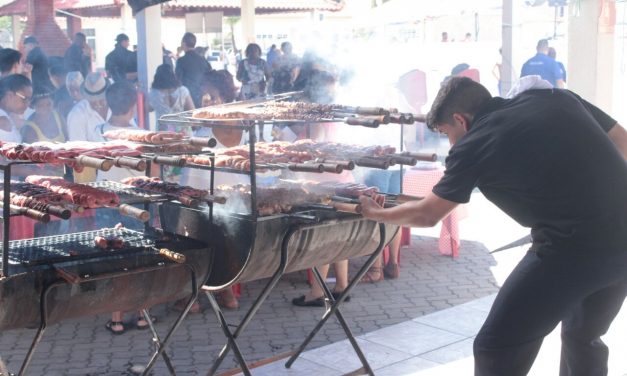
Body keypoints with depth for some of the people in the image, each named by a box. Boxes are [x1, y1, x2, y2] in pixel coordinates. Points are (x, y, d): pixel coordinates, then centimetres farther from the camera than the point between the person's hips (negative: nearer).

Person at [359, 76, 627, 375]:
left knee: (497, 350, 8)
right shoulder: (555, 98, 13)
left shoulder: (471, 147, 0)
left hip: (574, 249, -7)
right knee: (583, 339, 27)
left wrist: (374, 213, 29)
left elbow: (426, 215, 12)